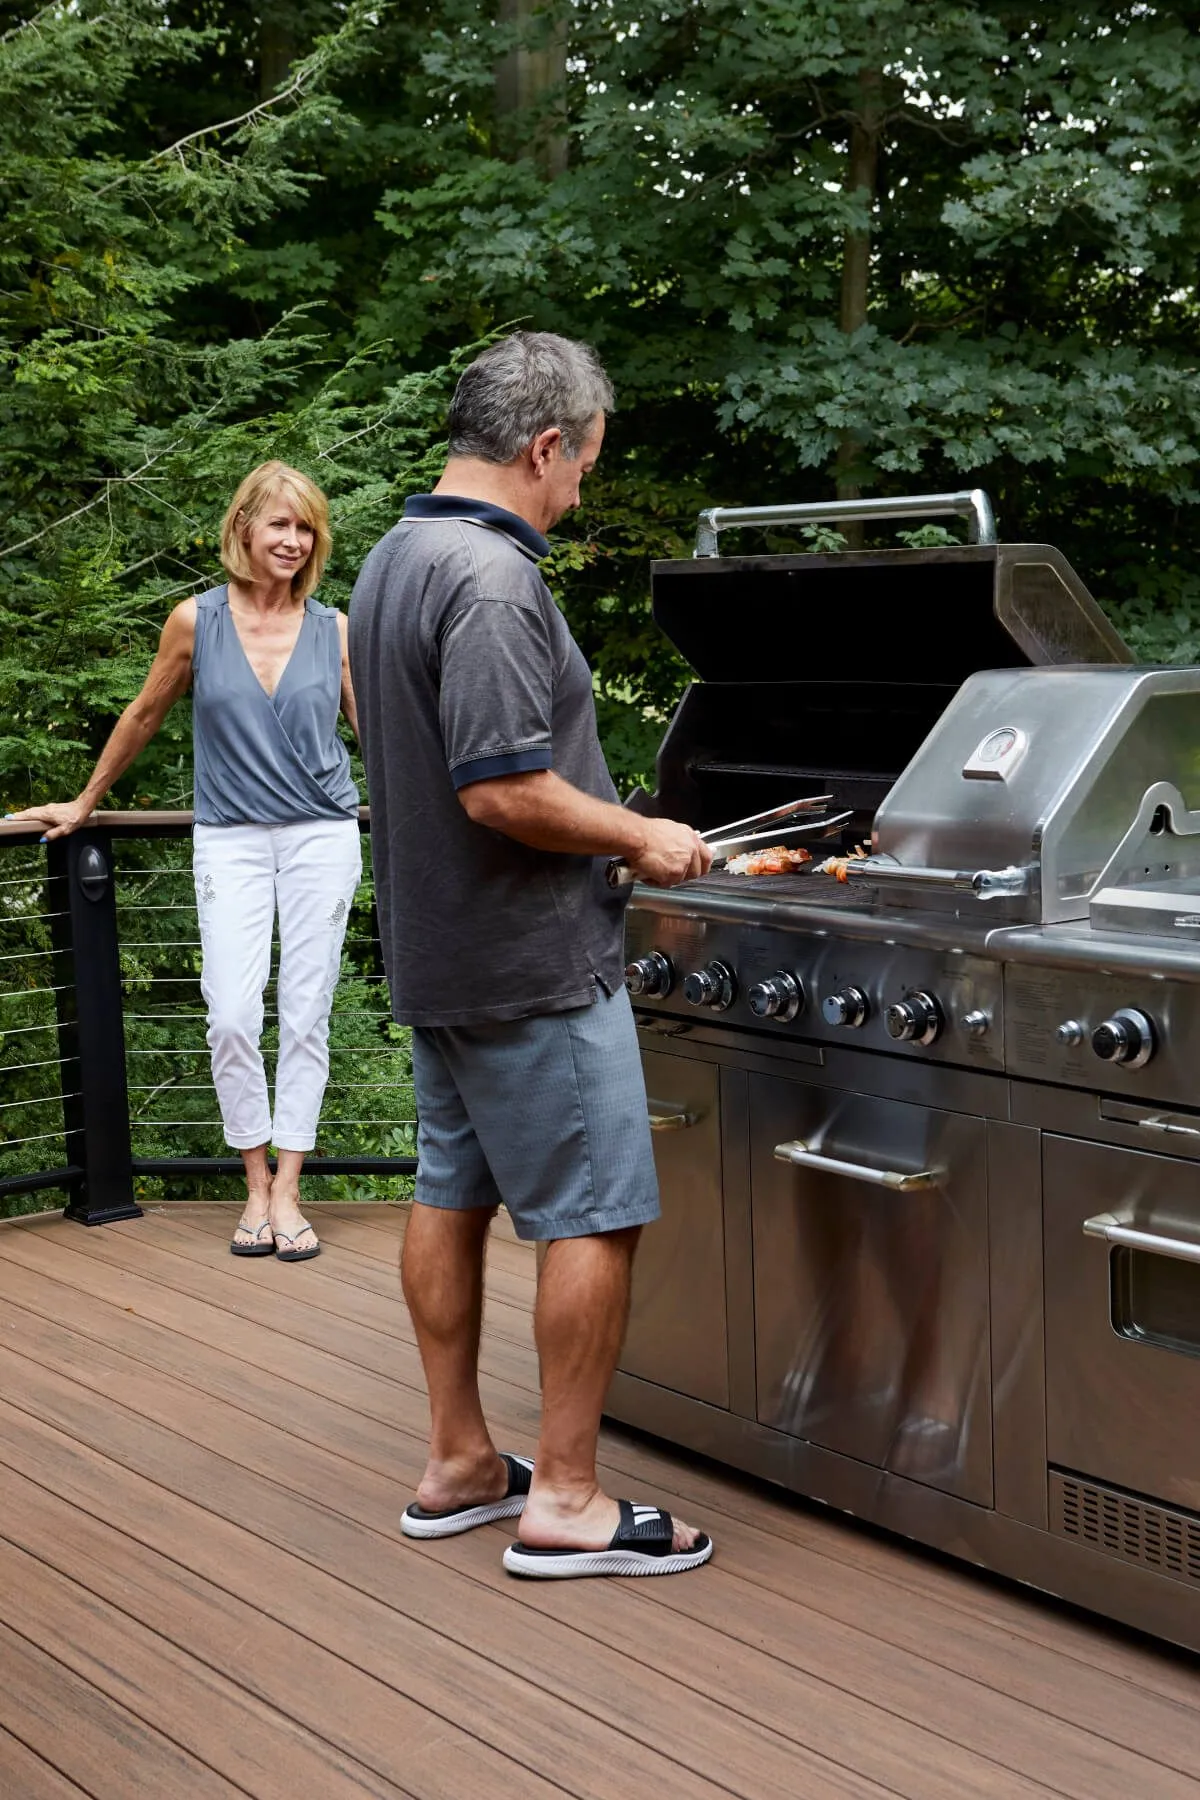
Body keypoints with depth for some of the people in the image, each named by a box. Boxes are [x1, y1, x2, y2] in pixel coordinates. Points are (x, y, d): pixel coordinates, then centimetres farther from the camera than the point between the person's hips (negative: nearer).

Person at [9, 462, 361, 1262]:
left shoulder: (334, 628, 3)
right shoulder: (197, 621, 0)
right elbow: (145, 716, 12)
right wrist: (85, 803, 20)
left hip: (323, 835, 1)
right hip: (230, 838, -1)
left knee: (306, 1016, 1)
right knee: (232, 1018, -9)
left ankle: (288, 1194, 9)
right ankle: (256, 1187, 8)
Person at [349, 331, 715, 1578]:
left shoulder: (393, 560, 11)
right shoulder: (492, 580, -22)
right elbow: (503, 788, -28)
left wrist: (608, 828, 20)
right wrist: (642, 838, -13)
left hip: (432, 950, 10)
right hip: (530, 961, -10)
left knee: (452, 1194, 15)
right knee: (594, 1215, -1)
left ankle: (457, 1462, 26)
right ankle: (564, 1498, 6)